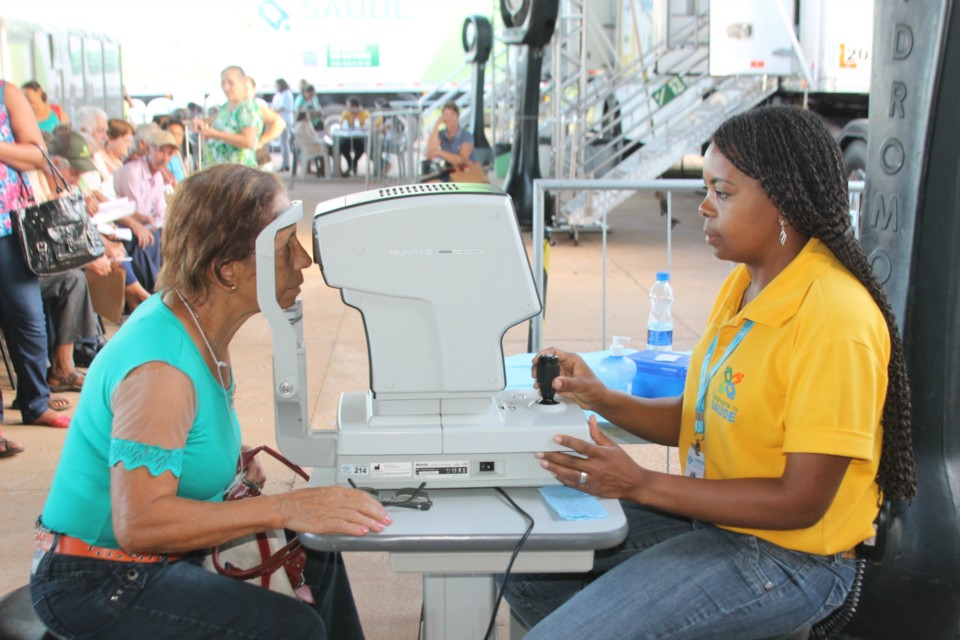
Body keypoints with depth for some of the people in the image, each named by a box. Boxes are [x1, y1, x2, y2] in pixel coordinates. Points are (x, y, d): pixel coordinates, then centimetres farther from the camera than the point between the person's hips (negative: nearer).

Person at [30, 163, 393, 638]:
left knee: (316, 542, 13)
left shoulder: (198, 328, -1)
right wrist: (285, 508, -37)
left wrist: (230, 459, 1)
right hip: (95, 585, -9)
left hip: (148, 555, 10)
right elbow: (139, 521, -35)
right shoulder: (160, 369, -30)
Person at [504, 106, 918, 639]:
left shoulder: (834, 320, -24)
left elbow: (802, 502, -23)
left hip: (788, 555, -8)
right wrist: (602, 400, -5)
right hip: (708, 512, 9)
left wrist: (639, 484, -23)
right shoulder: (744, 284, 5)